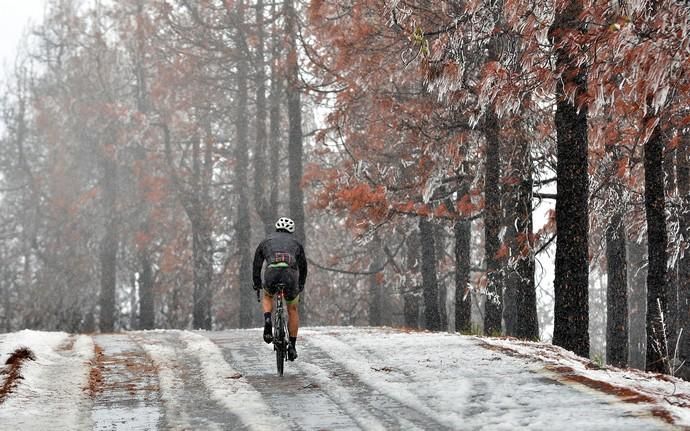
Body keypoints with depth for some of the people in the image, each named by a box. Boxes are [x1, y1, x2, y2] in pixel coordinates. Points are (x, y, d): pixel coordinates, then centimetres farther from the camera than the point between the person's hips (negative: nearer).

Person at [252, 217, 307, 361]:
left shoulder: (266, 242, 28)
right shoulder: (296, 243, 29)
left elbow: (256, 265, 29)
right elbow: (303, 266, 32)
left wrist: (257, 285, 39)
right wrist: (300, 287, 43)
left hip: (271, 273, 0)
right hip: (291, 273, 0)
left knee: (268, 297, 34)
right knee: (292, 310, 22)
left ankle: (267, 321, 4)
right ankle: (292, 346, 21)